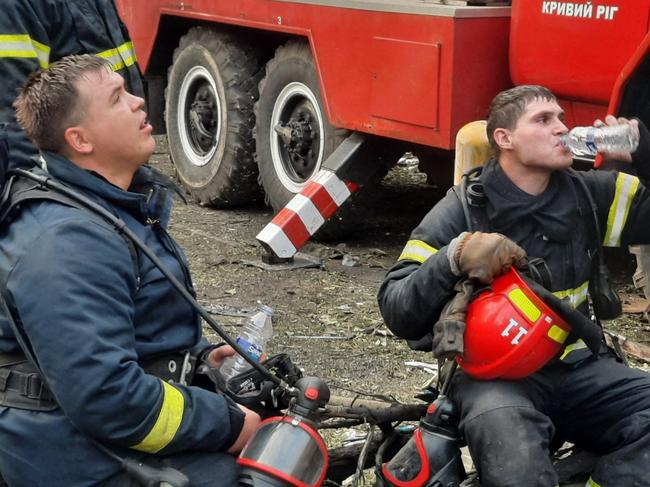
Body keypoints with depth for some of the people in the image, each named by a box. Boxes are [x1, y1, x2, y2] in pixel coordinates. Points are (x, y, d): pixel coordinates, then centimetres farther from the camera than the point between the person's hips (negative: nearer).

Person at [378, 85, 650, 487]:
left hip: (575, 365, 5)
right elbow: (398, 314, -9)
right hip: (492, 372, -4)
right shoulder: (461, 212, -4)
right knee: (507, 436, -38)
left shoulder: (588, 194, 9)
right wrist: (456, 256, -26)